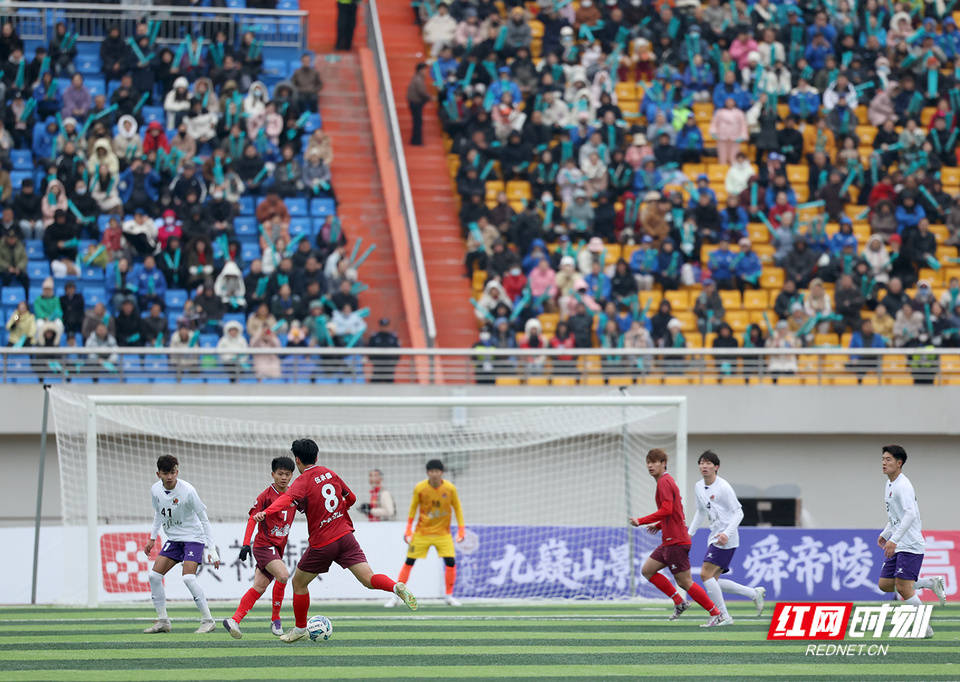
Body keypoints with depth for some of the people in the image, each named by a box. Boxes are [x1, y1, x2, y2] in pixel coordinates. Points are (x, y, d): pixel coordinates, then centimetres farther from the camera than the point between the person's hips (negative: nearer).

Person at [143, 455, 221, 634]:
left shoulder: (187, 491, -22)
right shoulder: (156, 490, -5)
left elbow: (204, 520, -16)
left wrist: (211, 550, -18)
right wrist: (152, 538, 16)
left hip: (193, 537, -6)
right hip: (173, 539, 6)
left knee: (188, 577, -23)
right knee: (154, 575, -3)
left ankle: (207, 620, -14)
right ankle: (163, 621, 8)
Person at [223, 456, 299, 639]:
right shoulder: (266, 495, -9)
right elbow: (253, 519, -11)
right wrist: (246, 543, -19)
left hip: (278, 548, 6)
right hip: (264, 545, -6)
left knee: (259, 587, 2)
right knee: (283, 575, -25)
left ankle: (234, 620, 4)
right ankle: (275, 620, -12)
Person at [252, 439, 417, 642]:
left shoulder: (303, 481, -9)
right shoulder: (330, 474, 10)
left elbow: (287, 498, -31)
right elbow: (351, 498, 22)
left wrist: (266, 512, -45)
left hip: (322, 545, -5)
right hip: (345, 536, 5)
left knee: (298, 584, 17)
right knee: (369, 580, -5)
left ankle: (300, 628, 27)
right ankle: (397, 587, -34)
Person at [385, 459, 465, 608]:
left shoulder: (450, 488, -9)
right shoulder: (419, 488, -11)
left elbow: (457, 508, 3)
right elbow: (413, 507, 3)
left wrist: (461, 529, -1)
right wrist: (408, 529, -1)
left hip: (443, 533, 0)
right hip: (422, 532, 0)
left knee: (451, 561, -13)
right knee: (409, 562, -4)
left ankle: (449, 596, 3)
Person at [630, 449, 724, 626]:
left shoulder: (664, 482, -12)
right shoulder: (668, 481, 19)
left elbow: (667, 509, -24)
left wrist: (641, 521, -21)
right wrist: (659, 525, 20)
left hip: (676, 542, -10)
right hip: (669, 541, 10)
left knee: (684, 582, -8)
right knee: (647, 570, 10)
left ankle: (716, 614, -5)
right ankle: (679, 603, 11)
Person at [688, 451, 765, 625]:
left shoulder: (723, 487, -12)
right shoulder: (699, 487, 12)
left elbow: (738, 512, -12)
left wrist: (727, 533, -23)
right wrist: (690, 532, 19)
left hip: (726, 540, -9)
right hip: (714, 538, 9)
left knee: (706, 574, -16)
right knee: (712, 580, 4)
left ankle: (724, 616, -10)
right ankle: (755, 593, 16)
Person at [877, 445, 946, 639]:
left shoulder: (903, 486, -16)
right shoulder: (889, 485, 15)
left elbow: (910, 514, -28)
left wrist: (894, 539, -33)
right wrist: (885, 534, 21)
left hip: (910, 545, -10)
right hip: (896, 546, 10)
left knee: (903, 587, -13)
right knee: (884, 584, 5)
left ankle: (925, 628, -2)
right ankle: (930, 583, 16)